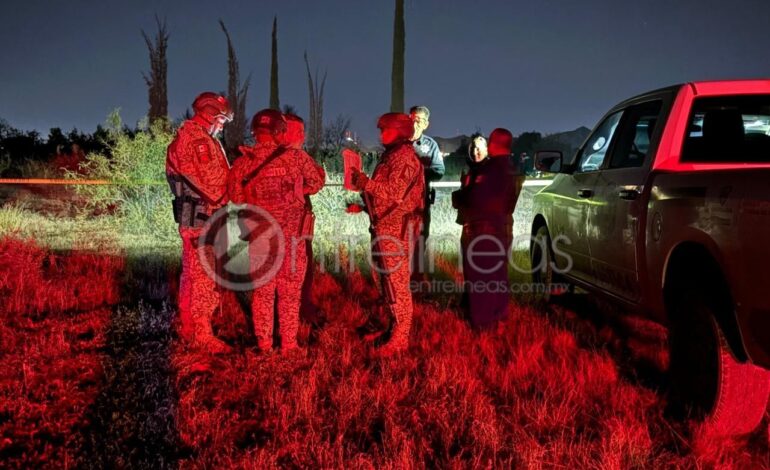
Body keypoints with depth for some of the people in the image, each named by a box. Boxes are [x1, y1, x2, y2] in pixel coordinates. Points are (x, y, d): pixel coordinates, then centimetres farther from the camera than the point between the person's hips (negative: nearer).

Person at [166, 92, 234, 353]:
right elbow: (211, 181, -19)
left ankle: (189, 329, 27)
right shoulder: (199, 140, -15)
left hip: (190, 218, 10)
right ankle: (203, 336, -2)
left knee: (191, 274, 16)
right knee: (203, 277, -6)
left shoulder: (186, 137, 18)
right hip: (201, 218, -10)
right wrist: (224, 197, -4)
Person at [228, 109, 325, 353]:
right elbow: (317, 182, 4)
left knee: (262, 291, 13)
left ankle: (264, 343, 18)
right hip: (291, 235, -2)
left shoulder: (242, 163, -4)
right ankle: (289, 343, 13)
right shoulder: (296, 157, -9)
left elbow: (236, 197, 4)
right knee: (290, 292, 9)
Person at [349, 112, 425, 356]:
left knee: (397, 283, -5)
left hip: (395, 229, -10)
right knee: (390, 282, 15)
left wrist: (364, 182, -19)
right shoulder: (392, 155, 17)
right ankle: (395, 331, 25)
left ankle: (399, 339, 2)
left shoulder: (404, 156, -14)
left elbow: (394, 193, -23)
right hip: (385, 227, 10)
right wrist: (363, 206, 18)